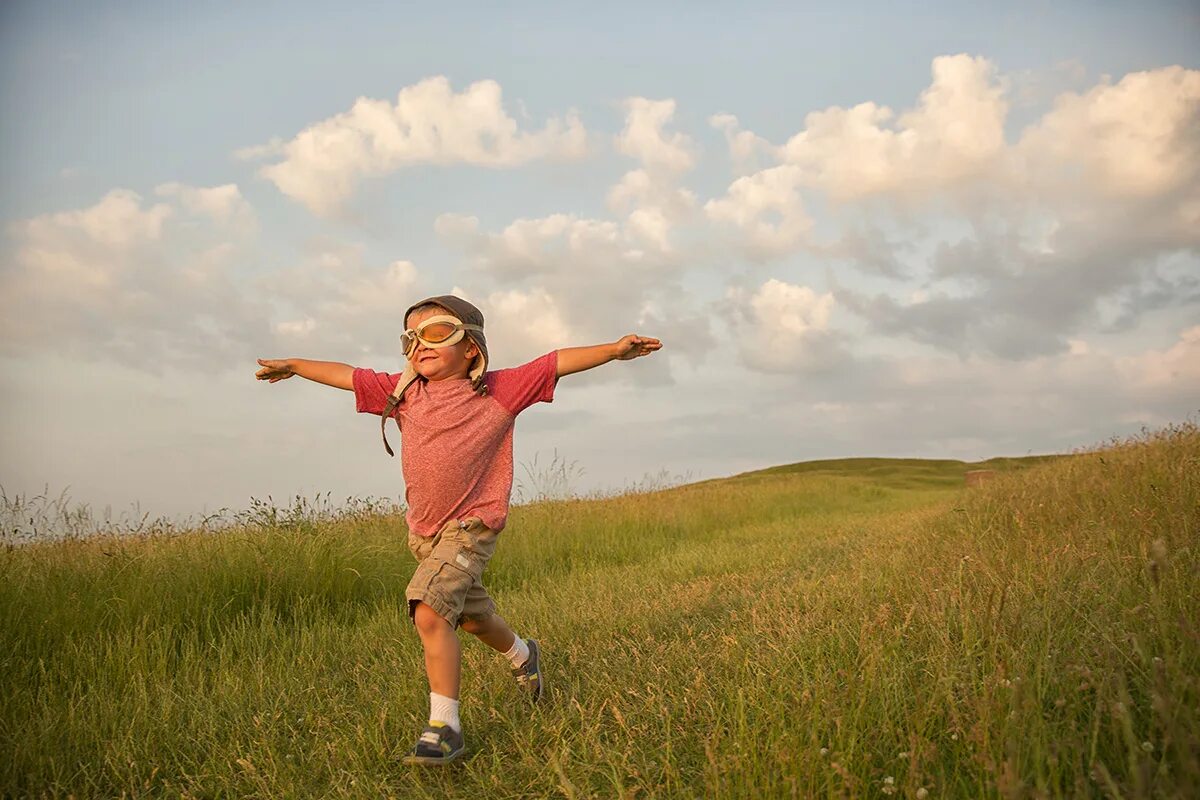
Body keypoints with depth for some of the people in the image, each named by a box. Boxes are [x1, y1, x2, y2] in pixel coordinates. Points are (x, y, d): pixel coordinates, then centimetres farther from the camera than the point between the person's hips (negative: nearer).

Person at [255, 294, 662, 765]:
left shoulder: (499, 391, -8)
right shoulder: (403, 391, 3)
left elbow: (556, 363, -10)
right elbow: (345, 375, 12)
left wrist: (615, 349, -17)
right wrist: (293, 366, 22)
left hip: (471, 525, -6)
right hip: (423, 530, 6)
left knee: (430, 611, -22)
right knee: (471, 617, 22)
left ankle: (444, 726, -14)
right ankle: (522, 656, 52)